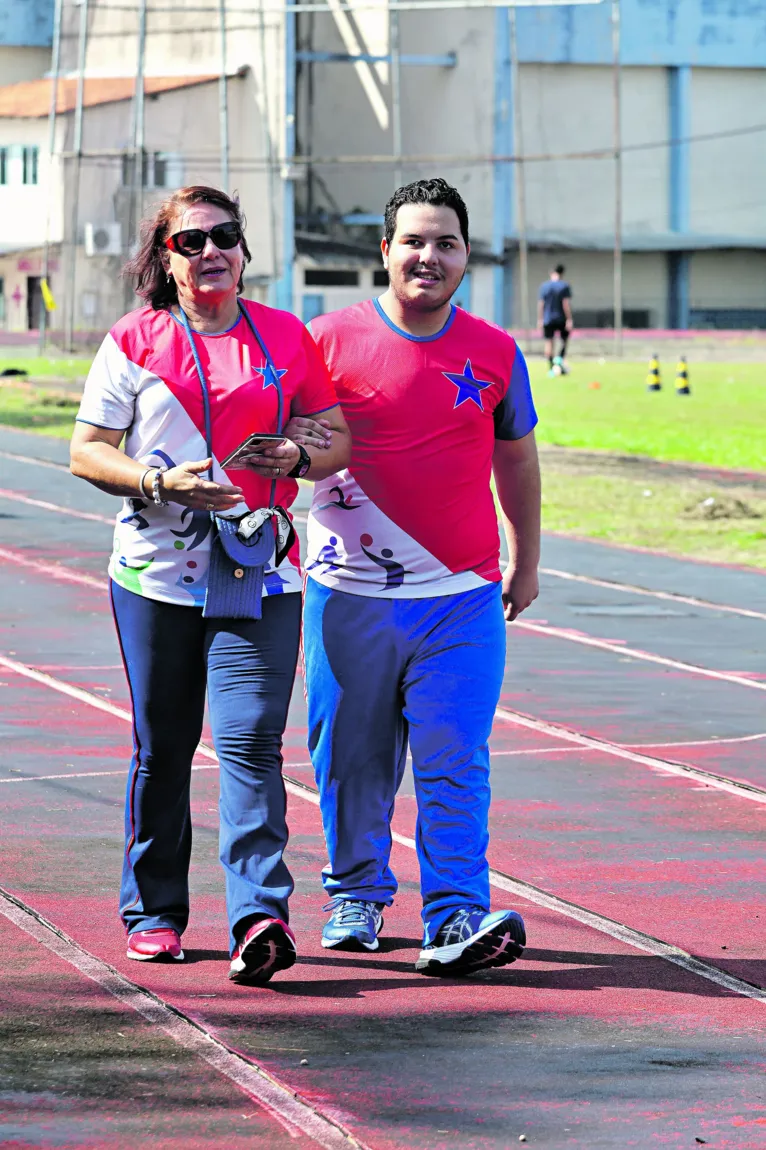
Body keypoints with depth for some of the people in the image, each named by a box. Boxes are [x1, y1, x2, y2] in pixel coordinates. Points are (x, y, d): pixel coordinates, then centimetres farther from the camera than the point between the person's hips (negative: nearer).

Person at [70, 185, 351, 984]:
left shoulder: (287, 339, 9)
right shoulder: (134, 342, 4)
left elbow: (339, 437, 13)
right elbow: (87, 451, 1)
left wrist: (297, 456, -9)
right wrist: (162, 482, -16)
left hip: (259, 575, 0)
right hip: (156, 572, 0)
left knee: (250, 741, -13)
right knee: (161, 747, 8)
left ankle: (259, 917, -20)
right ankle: (152, 910, 22)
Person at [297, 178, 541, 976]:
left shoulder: (495, 354, 6)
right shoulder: (330, 340, -1)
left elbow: (515, 461, 19)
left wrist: (526, 563, 22)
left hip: (464, 595, 1)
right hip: (352, 594, 0)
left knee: (455, 762, -7)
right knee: (353, 759, 7)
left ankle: (457, 918, -9)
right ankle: (357, 897, 25)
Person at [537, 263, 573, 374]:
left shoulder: (544, 286, 3)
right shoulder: (564, 286, -6)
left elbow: (540, 304, 3)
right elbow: (566, 303, -12)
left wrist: (540, 319, 10)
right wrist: (569, 319, -10)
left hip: (547, 319, 2)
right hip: (561, 318, -2)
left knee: (549, 343, 6)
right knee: (565, 340, 15)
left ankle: (551, 369, 4)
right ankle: (560, 358, -9)